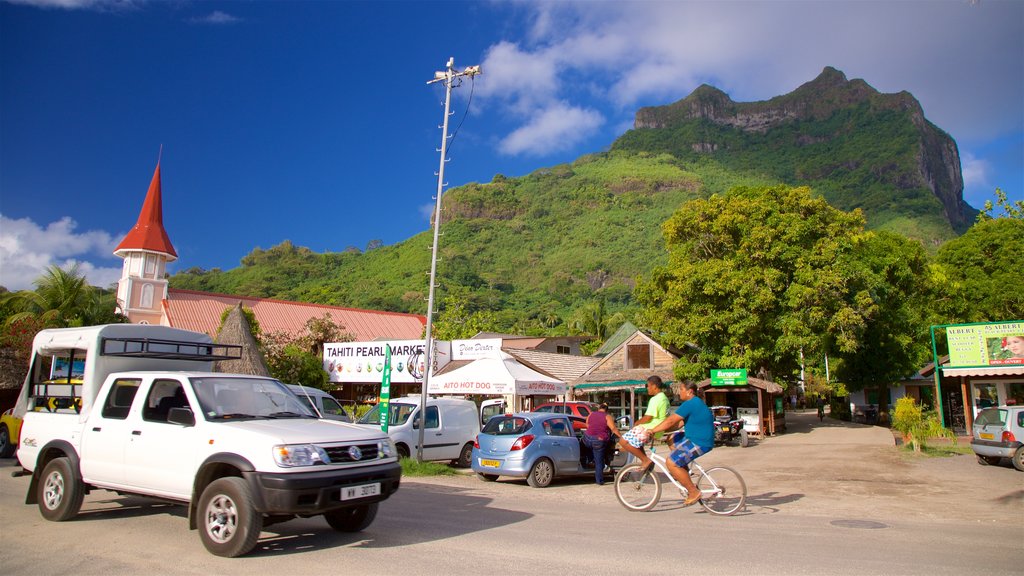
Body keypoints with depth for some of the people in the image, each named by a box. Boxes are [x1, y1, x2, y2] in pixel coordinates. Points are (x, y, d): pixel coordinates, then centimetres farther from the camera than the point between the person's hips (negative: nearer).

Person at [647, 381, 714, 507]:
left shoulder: (690, 404, -18)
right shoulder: (696, 402, 15)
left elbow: (671, 421, -19)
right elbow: (680, 422, 18)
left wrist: (653, 430, -12)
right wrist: (661, 429, 12)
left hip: (699, 443, -11)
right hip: (695, 438, 11)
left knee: (671, 463, -13)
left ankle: (694, 492, -6)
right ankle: (683, 470, 19)